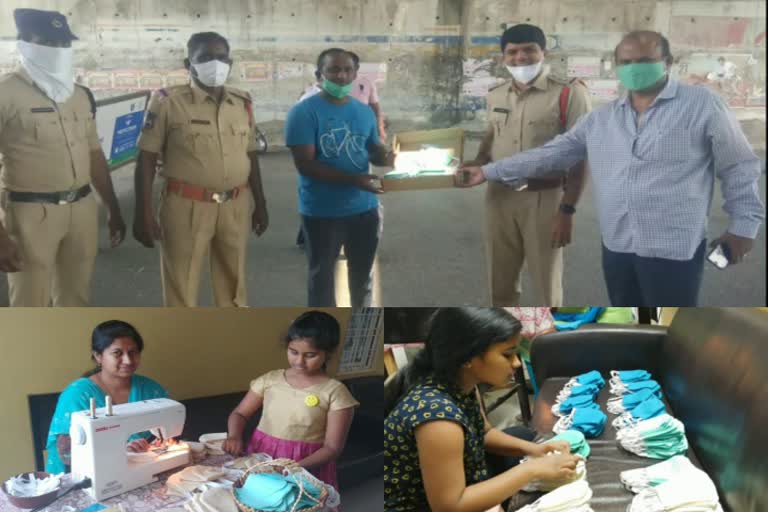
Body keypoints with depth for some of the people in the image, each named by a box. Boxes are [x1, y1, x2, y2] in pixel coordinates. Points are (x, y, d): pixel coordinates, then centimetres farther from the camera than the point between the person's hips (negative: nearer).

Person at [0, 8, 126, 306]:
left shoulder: (81, 96, 11)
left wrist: (113, 210, 19)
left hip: (82, 208, 6)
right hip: (31, 213, -6)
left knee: (75, 297, 17)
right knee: (30, 304, 2)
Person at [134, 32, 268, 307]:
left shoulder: (242, 103, 8)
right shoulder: (168, 101, -6)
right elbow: (147, 157, -6)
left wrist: (260, 204, 15)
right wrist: (143, 213, -11)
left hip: (235, 207, 4)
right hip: (186, 207, -4)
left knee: (233, 283, 16)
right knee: (181, 287, 4)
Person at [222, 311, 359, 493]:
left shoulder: (334, 392, -7)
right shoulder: (270, 380, 4)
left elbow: (332, 448, -7)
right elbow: (239, 414, 12)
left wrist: (296, 468, -20)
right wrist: (234, 436, -8)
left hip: (307, 468, -3)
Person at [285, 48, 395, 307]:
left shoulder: (365, 112, 5)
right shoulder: (304, 112, -12)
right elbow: (305, 164, -19)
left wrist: (386, 156, -10)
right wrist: (352, 179, -29)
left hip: (364, 207, 5)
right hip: (322, 211, -5)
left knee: (362, 274, 20)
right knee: (322, 275, 10)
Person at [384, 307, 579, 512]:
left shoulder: (461, 382, -9)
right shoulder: (437, 411, -33)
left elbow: (482, 432, 11)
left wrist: (532, 449, -7)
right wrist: (532, 469, -26)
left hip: (458, 489, 8)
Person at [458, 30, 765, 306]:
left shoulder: (702, 105, -5)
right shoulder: (601, 118, 9)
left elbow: (739, 167, 1)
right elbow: (551, 153, 10)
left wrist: (744, 224, -2)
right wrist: (489, 172, 7)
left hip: (674, 249, -5)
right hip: (616, 247, 5)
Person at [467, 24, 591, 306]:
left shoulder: (569, 93, -10)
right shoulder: (495, 95, 8)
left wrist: (567, 210, -16)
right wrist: (478, 163, 2)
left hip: (544, 199, -5)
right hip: (499, 196, 5)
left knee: (545, 284, 7)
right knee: (500, 281, 15)